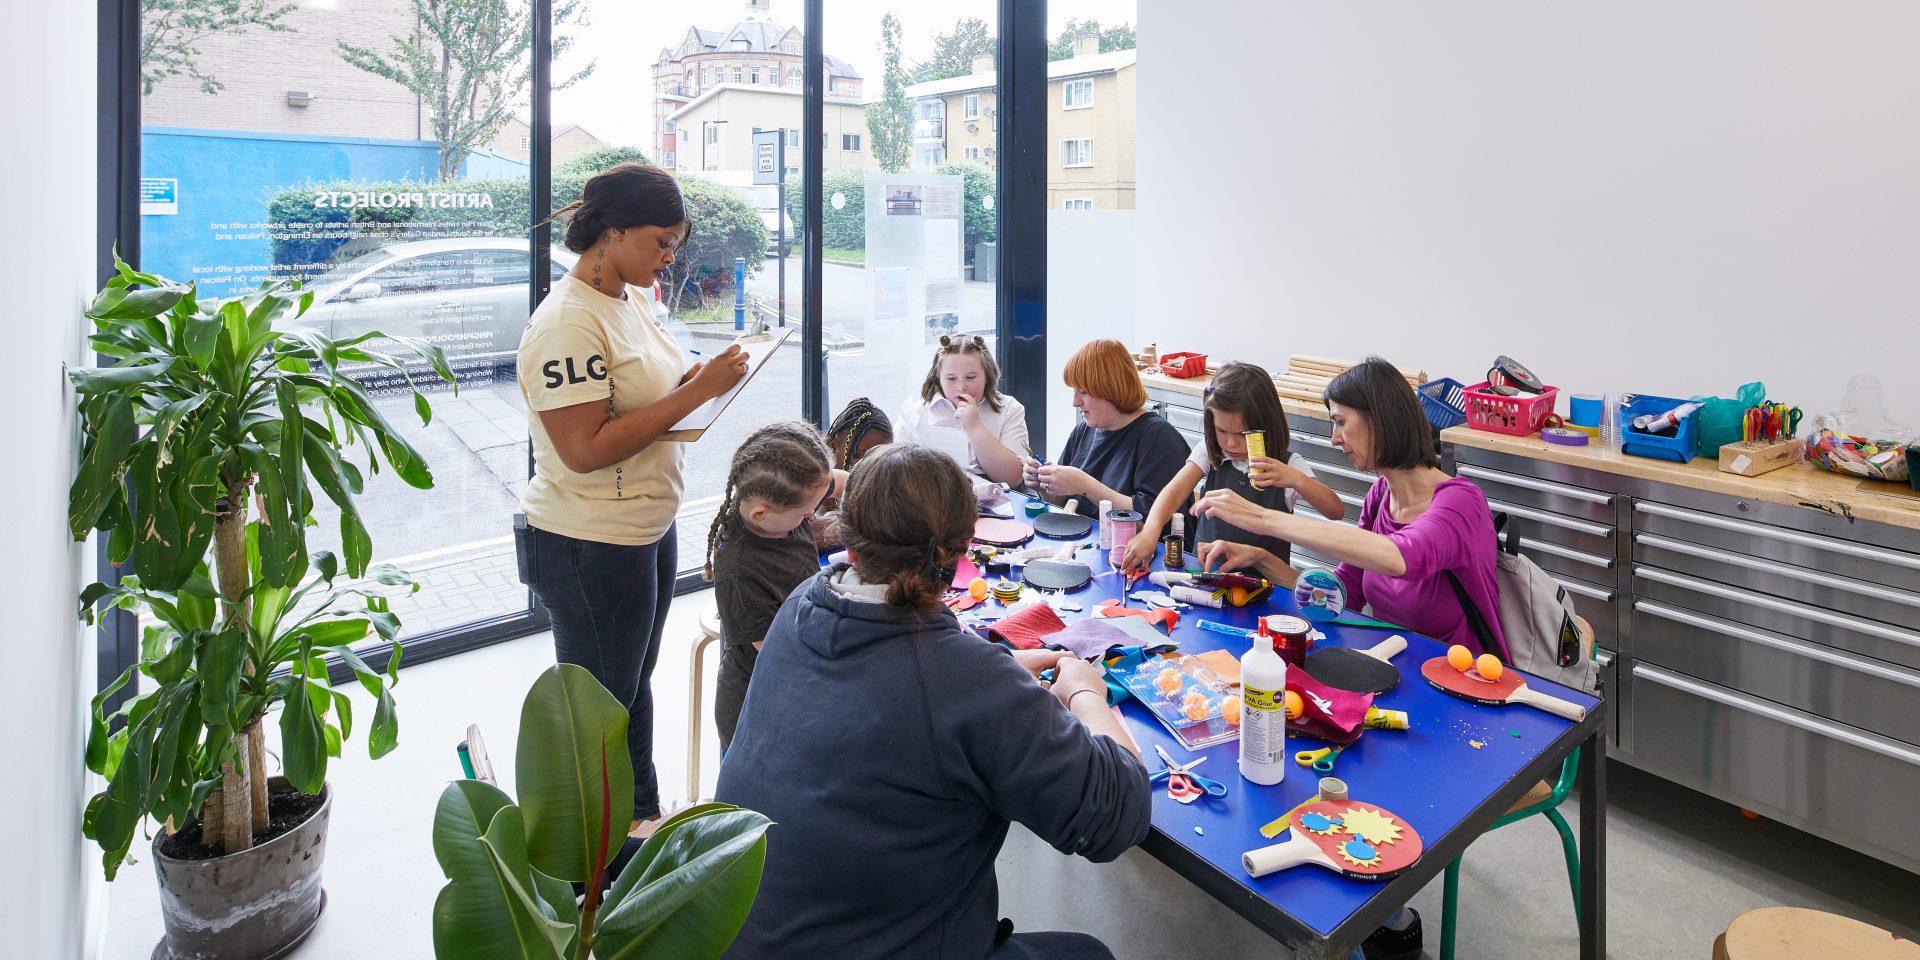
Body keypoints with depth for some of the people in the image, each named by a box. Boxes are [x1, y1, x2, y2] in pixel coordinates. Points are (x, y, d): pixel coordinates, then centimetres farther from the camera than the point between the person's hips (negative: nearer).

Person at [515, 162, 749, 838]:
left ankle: (643, 813, 39)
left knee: (635, 680, 22)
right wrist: (693, 394, -25)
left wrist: (693, 381, 0)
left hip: (647, 529, 9)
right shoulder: (568, 323, -21)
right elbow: (584, 448, -27)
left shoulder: (630, 300, 8)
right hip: (590, 546, -9)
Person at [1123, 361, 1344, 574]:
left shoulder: (1288, 465, -5)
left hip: (1264, 579, -1)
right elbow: (1176, 491, -14)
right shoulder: (1209, 453, 2)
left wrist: (1295, 479, -31)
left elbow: (1336, 512, -13)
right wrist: (1151, 530, -34)